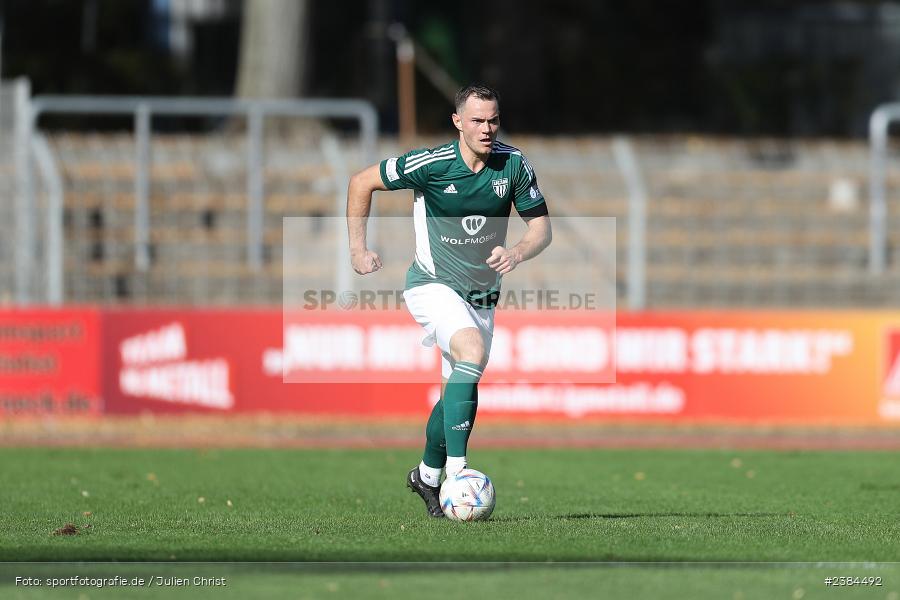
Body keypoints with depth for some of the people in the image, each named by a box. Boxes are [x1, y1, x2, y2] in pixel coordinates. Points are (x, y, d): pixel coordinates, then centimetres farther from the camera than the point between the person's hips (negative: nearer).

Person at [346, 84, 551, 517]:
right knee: (472, 350, -31)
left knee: (457, 393, 10)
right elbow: (361, 182, -4)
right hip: (432, 284, -5)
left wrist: (517, 253, -22)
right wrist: (358, 250, -5)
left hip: (481, 295, 5)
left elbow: (541, 226, -1)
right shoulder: (431, 164, -16)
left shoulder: (513, 165, -6)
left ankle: (427, 476, 35)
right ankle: (456, 471, -34)